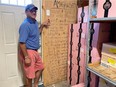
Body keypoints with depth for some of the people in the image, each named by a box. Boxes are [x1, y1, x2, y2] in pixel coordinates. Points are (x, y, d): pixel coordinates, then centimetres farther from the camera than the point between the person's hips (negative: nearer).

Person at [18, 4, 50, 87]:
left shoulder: (35, 22, 7)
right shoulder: (25, 25, -22)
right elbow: (21, 43, -24)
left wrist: (42, 25, 13)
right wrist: (26, 57, -24)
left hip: (35, 51, 10)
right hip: (28, 52, -10)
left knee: (40, 67, 24)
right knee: (29, 75, 6)